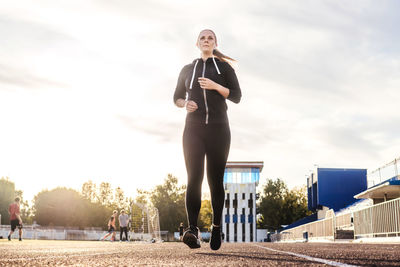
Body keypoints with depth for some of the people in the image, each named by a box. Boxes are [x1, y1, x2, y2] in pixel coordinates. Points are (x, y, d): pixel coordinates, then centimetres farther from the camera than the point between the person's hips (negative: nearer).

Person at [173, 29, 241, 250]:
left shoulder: (223, 67, 11)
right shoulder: (187, 70, 16)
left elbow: (236, 96, 5)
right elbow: (177, 98, 21)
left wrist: (215, 86, -12)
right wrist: (185, 104, -3)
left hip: (218, 128, -1)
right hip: (193, 128, 1)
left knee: (215, 179, -1)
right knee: (194, 178, -15)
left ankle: (216, 227, 11)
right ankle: (193, 230, -25)